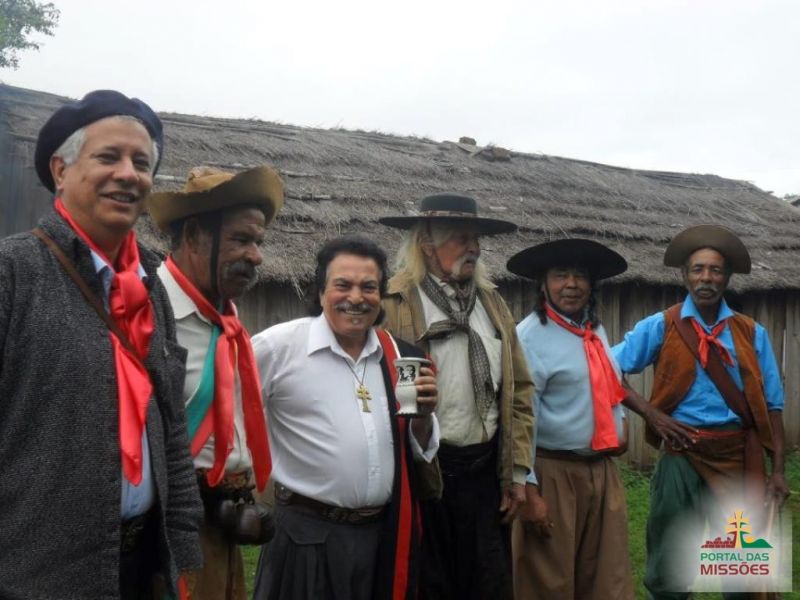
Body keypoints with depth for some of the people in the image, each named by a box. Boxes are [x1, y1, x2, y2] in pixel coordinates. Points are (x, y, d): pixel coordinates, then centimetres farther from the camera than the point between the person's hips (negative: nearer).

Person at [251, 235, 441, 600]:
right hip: (309, 535, -4)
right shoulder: (280, 345, -11)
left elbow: (420, 451, 11)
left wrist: (423, 415, -8)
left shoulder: (397, 355, 5)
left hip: (387, 535, 5)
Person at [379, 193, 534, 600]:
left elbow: (518, 390, 11)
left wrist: (517, 471, 8)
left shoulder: (493, 302, 10)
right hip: (420, 471, -5)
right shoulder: (392, 305, -9)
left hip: (485, 471, 5)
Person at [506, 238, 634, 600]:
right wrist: (528, 490, -21)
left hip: (603, 471, 7)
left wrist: (620, 419, 11)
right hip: (553, 474, -7)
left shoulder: (596, 330, 10)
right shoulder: (529, 336, -15)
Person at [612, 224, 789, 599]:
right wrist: (651, 414, -11)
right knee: (669, 567, 10)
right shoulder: (660, 327, -2)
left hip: (740, 458, 2)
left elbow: (771, 404, 3)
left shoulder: (752, 333, 3)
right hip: (683, 455, -1)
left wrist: (777, 470, -2)